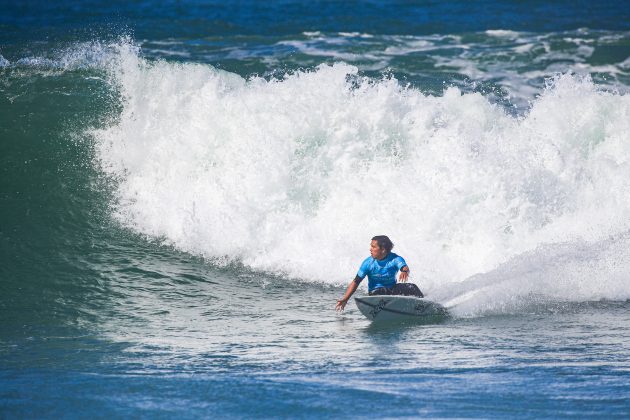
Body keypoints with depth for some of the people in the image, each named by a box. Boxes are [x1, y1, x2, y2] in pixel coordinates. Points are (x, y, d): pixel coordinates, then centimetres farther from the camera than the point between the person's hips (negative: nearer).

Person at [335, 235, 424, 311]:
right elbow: (355, 282, -7)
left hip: (392, 289, 1)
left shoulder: (395, 259, -13)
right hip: (375, 291, -1)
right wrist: (345, 299, -14)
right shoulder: (368, 263, -10)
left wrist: (405, 271, -62)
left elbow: (404, 267, -34)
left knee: (411, 287, -21)